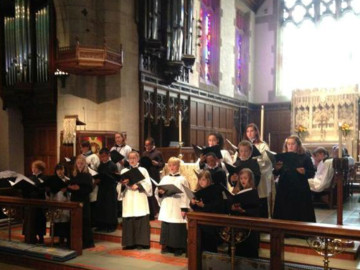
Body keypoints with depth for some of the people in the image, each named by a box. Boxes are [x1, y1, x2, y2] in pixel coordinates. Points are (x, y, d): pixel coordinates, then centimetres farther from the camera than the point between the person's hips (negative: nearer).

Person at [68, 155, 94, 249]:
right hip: (74, 200, 4)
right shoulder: (73, 175, 10)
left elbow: (89, 189, -10)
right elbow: (69, 187, 11)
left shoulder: (88, 175, -3)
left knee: (84, 221, -1)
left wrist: (79, 188, -20)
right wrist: (70, 187, -10)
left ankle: (87, 242, 8)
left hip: (84, 201, -4)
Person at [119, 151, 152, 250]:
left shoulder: (143, 170, 7)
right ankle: (129, 243, 8)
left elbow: (148, 184, -1)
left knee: (141, 221, -5)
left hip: (140, 200, -2)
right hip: (128, 200, 2)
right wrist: (123, 184, -16)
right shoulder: (124, 171, 11)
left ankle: (141, 243, 2)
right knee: (128, 221, 0)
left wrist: (138, 186, -13)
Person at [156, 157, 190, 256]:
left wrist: (184, 209, -12)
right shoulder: (164, 178, 11)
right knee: (165, 226, 7)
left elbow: (185, 195, -6)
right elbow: (157, 191, 10)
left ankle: (179, 248, 8)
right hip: (166, 209, 4)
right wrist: (160, 192, -14)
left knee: (177, 228, -3)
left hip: (177, 209, -4)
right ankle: (167, 246, 19)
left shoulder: (182, 179, -2)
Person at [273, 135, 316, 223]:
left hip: (300, 190, -2)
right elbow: (276, 174, 9)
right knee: (285, 215, 5)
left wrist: (305, 172, -19)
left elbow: (312, 173, 1)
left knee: (301, 215, 2)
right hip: (284, 190, 2)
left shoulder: (305, 158, 1)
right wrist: (276, 169, -12)